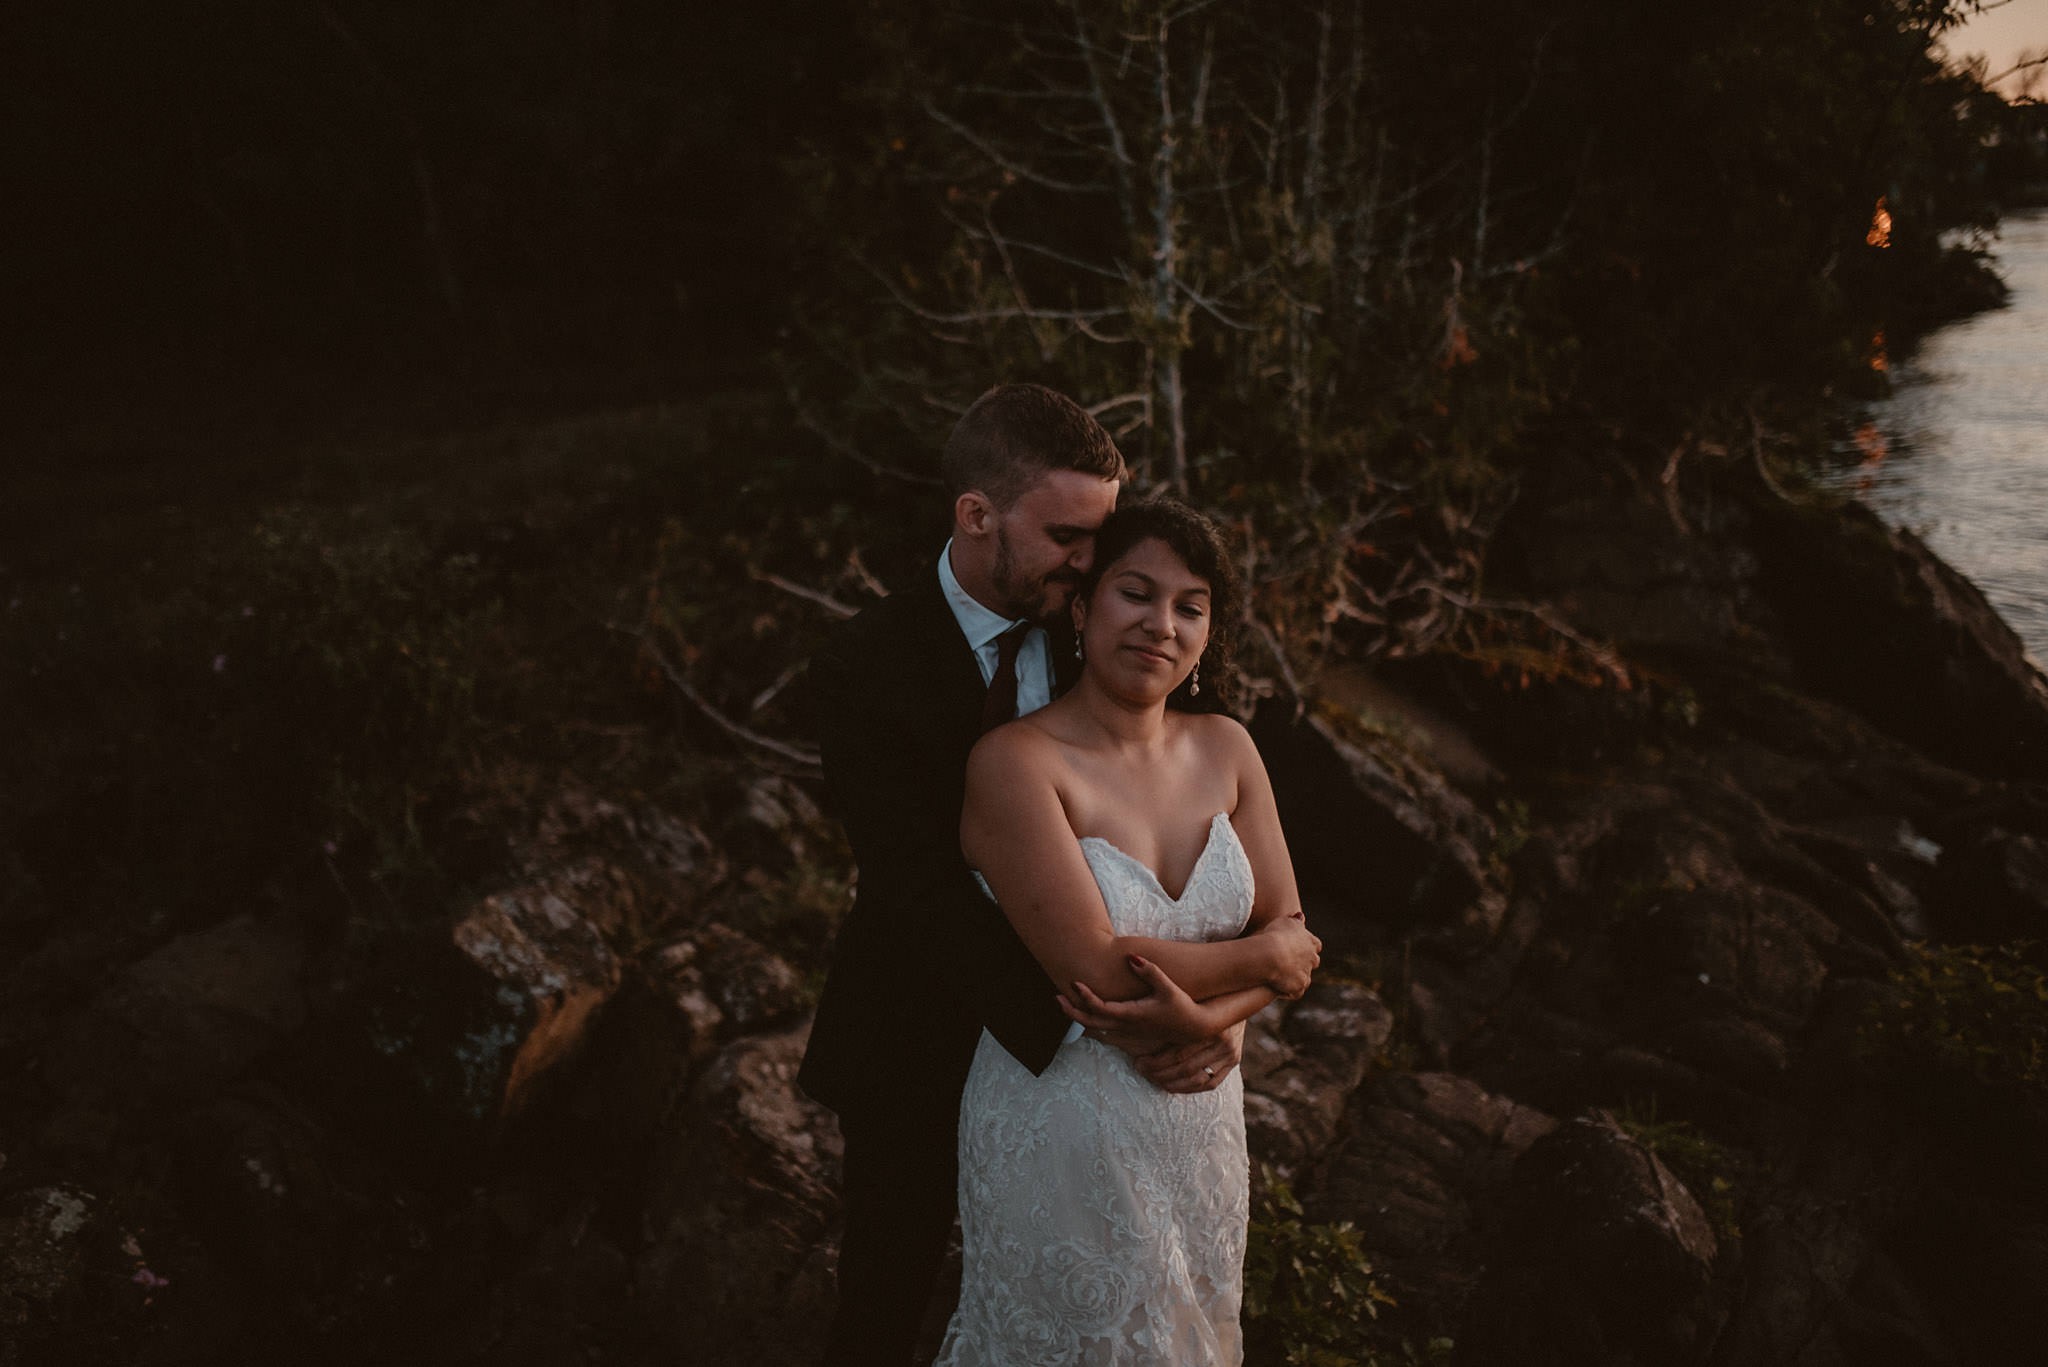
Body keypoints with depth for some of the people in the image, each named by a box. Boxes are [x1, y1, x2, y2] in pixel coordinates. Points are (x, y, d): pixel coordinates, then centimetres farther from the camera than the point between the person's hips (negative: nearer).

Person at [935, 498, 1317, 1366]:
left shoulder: (1225, 749, -2)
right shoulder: (1016, 762, -20)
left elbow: (1290, 929, -2)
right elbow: (1097, 968, -26)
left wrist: (1210, 1015, -21)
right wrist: (1259, 958, -13)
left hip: (1201, 1116, 6)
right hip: (1060, 1130, -5)